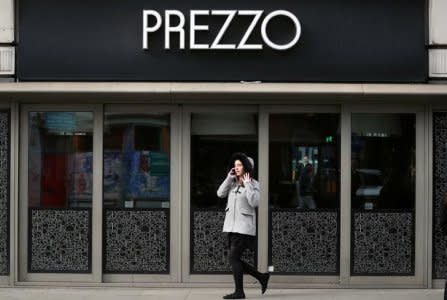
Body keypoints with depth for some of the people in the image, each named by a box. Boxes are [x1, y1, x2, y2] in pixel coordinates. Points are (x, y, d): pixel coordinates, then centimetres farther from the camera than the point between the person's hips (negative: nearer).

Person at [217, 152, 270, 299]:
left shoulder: (254, 184, -5)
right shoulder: (233, 182, 12)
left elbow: (254, 203, -20)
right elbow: (220, 194, -2)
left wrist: (247, 185, -17)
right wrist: (229, 177, -8)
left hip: (244, 227, -7)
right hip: (232, 226, 7)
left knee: (233, 257, -13)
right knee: (235, 260, 6)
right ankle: (262, 277, 21)